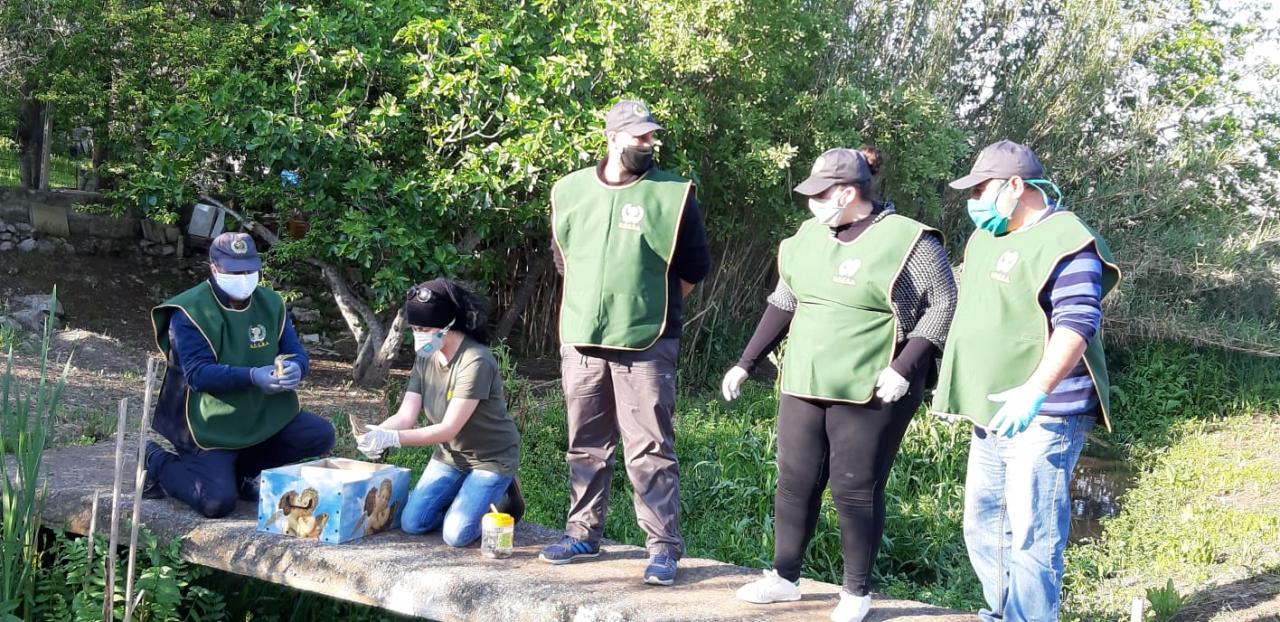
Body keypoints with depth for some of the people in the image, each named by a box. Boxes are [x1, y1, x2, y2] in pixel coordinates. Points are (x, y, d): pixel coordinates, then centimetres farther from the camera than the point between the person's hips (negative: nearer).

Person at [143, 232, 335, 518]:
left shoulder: (270, 304, 4)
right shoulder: (190, 312, -13)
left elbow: (297, 354, 2)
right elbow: (197, 373, -22)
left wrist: (295, 369, -25)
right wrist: (252, 377, -37)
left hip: (263, 417, 6)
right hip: (212, 426, -6)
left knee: (321, 435, -11)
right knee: (218, 502, -20)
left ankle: (240, 469, 7)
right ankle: (159, 463, 10)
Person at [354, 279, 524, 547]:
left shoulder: (476, 362, -27)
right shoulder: (425, 359, -4)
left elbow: (449, 429, -30)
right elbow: (405, 416, -10)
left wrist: (391, 438, -38)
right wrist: (376, 433, -32)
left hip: (491, 459, -7)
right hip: (449, 457, 7)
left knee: (456, 535, -18)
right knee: (412, 523, -4)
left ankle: (500, 499, 10)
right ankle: (471, 497, 19)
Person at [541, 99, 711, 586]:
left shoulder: (673, 194, -3)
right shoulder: (570, 191, 6)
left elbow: (693, 269, 5)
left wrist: (651, 308, 10)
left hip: (646, 346, -3)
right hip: (581, 344, 4)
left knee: (650, 451, -4)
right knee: (586, 446, 13)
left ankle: (664, 548, 2)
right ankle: (583, 534, 25)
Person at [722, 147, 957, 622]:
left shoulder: (908, 241, -10)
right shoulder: (810, 236, 9)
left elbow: (943, 308, -9)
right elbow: (783, 303, 16)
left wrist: (903, 369, -18)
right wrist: (746, 364, 14)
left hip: (869, 394, -6)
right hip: (803, 387, 6)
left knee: (856, 491, 1)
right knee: (795, 483, 10)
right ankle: (784, 578, 24)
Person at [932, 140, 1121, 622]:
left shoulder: (1066, 242, -13)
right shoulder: (987, 238, 15)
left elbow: (1076, 324, -23)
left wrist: (1035, 391, -34)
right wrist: (961, 390, 25)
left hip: (1043, 418, -10)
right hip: (992, 416, 10)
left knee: (1031, 538, -8)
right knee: (983, 528, 17)